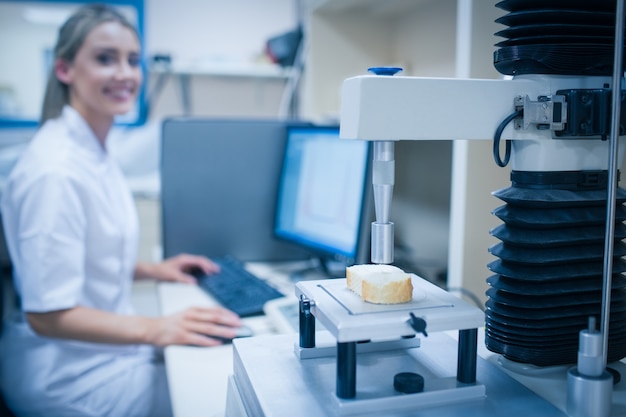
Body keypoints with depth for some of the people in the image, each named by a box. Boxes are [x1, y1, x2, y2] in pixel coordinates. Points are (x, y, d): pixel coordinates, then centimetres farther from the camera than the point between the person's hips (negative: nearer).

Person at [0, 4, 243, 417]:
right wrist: (155, 329, -30)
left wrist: (150, 269, 8)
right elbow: (46, 314, -24)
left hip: (103, 348, 9)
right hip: (70, 378, -9)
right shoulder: (57, 170, -25)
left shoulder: (96, 150, 6)